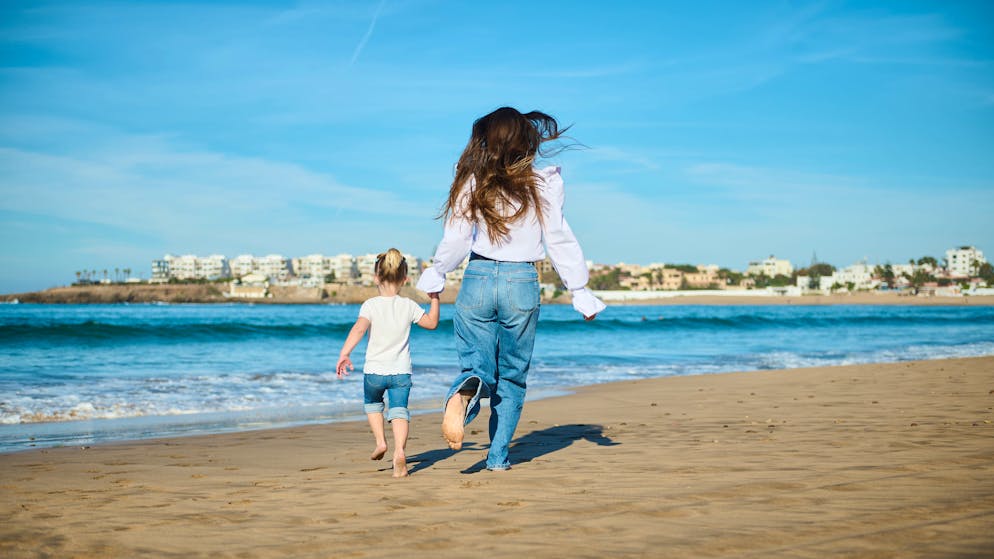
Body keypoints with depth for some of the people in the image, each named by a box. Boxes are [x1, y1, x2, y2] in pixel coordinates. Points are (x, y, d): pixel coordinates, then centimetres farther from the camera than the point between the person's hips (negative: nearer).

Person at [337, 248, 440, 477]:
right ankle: (399, 450, -24)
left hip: (374, 370, 0)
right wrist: (434, 300, 23)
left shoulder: (370, 305, -7)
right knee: (399, 410, -2)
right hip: (401, 372, 1)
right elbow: (432, 323, 13)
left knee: (372, 403, 27)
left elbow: (359, 329, -24)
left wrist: (344, 354, -30)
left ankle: (380, 441, 17)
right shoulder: (409, 306, 0)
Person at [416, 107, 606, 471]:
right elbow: (559, 240, -2)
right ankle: (498, 456, 11)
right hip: (522, 283, 0)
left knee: (477, 366, 7)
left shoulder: (474, 182, -1)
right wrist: (580, 291, 5)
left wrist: (434, 276, 19)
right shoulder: (544, 183, -3)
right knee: (512, 376, 13)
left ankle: (466, 391, -28)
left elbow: (455, 240, 2)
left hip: (477, 280, 0)